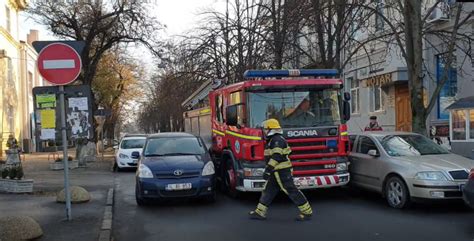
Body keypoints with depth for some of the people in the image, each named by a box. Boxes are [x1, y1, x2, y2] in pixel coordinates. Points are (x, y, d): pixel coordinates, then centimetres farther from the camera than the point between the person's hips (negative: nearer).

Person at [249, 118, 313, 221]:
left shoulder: (277, 140, -16)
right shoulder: (273, 140, 17)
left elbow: (276, 157, -26)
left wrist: (268, 170, -27)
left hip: (282, 172, -11)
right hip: (276, 172, 11)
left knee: (292, 191, -6)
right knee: (268, 191, 11)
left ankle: (307, 212, 2)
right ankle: (260, 212, 16)